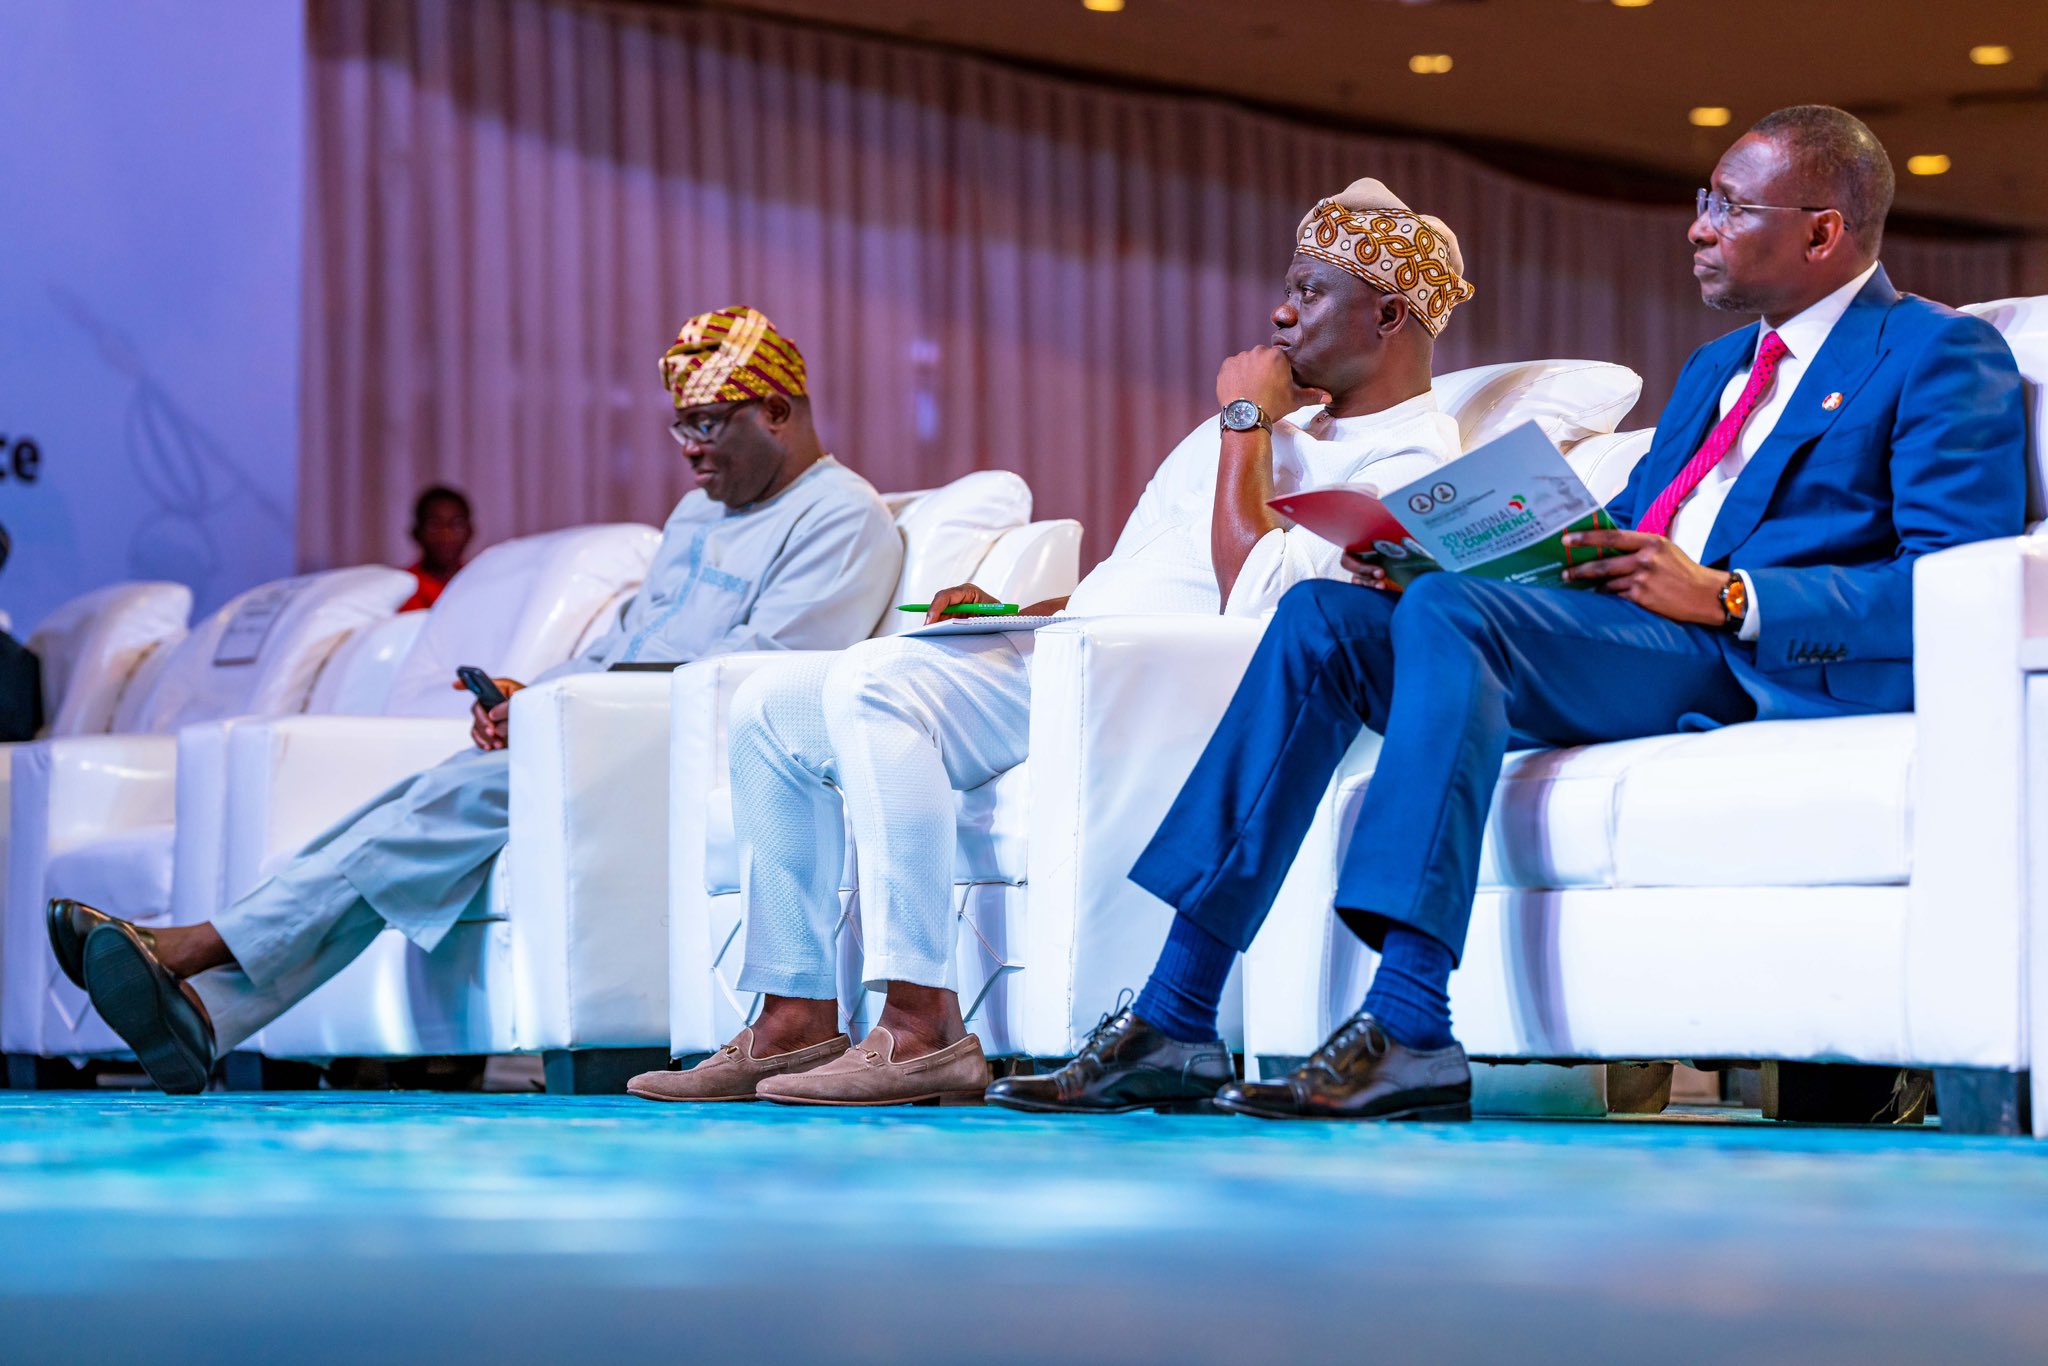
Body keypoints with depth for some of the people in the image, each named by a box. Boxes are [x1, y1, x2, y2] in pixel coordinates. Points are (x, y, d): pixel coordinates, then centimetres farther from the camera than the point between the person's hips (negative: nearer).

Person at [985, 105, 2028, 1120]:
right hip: (1616, 640, 9)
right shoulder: (1718, 367, 30)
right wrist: (1425, 560, 6)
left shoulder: (1943, 355, 2)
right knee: (1321, 617, -9)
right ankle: (1173, 1024, -16)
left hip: (1750, 669, -8)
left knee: (1446, 612, -31)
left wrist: (1726, 598, -20)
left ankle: (1408, 1030, -37)